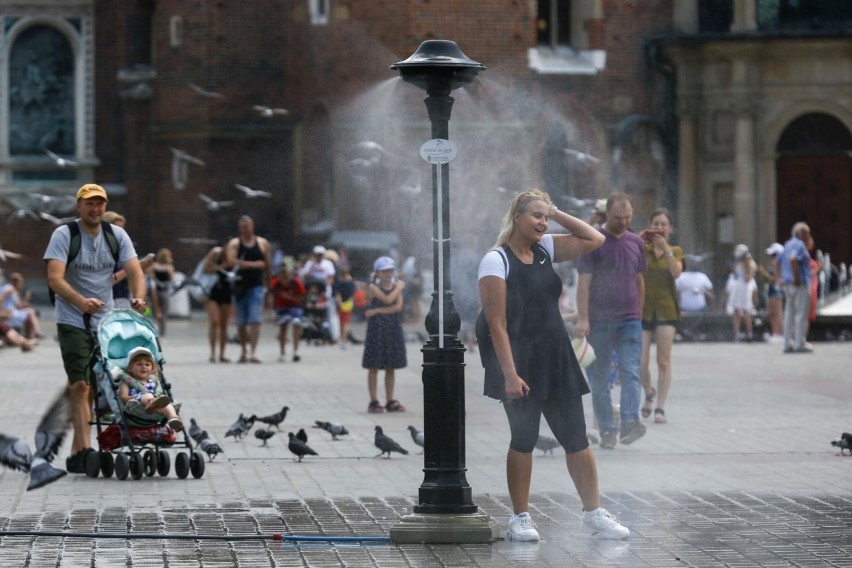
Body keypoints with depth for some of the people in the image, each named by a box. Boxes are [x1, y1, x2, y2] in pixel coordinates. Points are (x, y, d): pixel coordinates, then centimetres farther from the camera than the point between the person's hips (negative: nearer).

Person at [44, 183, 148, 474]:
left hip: (106, 321, 5)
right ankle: (84, 449, -18)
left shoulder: (117, 235, 4)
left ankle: (76, 452, 18)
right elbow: (54, 278, -20)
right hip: (73, 322, -5)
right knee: (80, 385, -14)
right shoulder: (63, 235, -9)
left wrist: (138, 298, -26)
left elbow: (135, 271, -4)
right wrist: (81, 301, -37)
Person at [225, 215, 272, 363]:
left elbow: (268, 265, 11)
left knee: (255, 320, -13)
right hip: (240, 286, 1)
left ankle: (253, 352, -19)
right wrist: (254, 264, -14)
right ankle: (243, 350, 22)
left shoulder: (263, 243, 7)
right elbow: (231, 262, -15)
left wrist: (268, 285, 8)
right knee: (241, 322, 8)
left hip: (257, 286, -1)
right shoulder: (234, 244, 2)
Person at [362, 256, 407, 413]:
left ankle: (390, 401, 14)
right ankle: (374, 402, 3)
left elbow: (398, 307, -8)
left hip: (393, 330, 4)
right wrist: (399, 287, -9)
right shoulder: (373, 287, -3)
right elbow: (387, 300, -19)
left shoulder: (397, 287, 8)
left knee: (391, 367, 8)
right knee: (374, 366, 0)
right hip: (376, 329, -4)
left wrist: (377, 311, -14)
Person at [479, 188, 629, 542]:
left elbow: (594, 239, 13)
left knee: (576, 439, 7)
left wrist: (556, 213, 4)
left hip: (557, 360, 6)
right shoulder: (496, 261, -10)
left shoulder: (546, 249, 10)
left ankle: (593, 513, 13)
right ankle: (520, 518, 12)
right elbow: (497, 323, -15)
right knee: (523, 440, 1)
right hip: (521, 364, -6)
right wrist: (509, 374, -22)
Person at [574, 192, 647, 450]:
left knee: (631, 373, -13)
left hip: (629, 320, 3)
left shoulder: (636, 242, 12)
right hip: (599, 321, -3)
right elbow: (584, 282, -8)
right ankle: (607, 431, 8)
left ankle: (630, 423, -22)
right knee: (599, 379, 2)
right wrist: (582, 318, -15)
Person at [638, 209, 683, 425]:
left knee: (664, 361, -4)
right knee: (641, 361, -5)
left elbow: (676, 272, -10)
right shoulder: (642, 248, 6)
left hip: (666, 309, 1)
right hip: (643, 308, -1)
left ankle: (660, 408, 0)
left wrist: (665, 248, -17)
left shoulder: (676, 251, 10)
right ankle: (649, 393, 24)